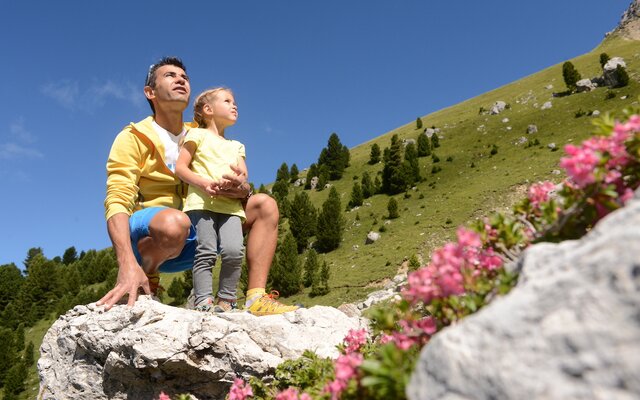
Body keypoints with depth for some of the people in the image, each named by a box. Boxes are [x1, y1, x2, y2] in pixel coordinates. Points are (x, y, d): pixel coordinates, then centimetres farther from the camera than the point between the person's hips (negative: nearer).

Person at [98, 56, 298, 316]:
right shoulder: (133, 138, -6)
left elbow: (227, 189, 11)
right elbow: (117, 202, -19)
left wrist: (243, 191, -18)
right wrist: (128, 265, -36)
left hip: (193, 236, 6)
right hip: (145, 236, -6)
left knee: (265, 205, -3)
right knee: (174, 221, -40)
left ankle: (256, 299, -17)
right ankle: (146, 284, -9)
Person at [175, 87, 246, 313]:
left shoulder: (236, 146, 30)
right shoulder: (198, 135, 16)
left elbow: (243, 174, 16)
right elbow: (180, 167, 5)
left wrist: (235, 181, -9)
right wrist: (204, 183, -11)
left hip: (230, 204, 3)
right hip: (201, 201, -3)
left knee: (234, 250, -17)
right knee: (206, 252, -16)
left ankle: (226, 300, -7)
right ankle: (203, 301, -14)